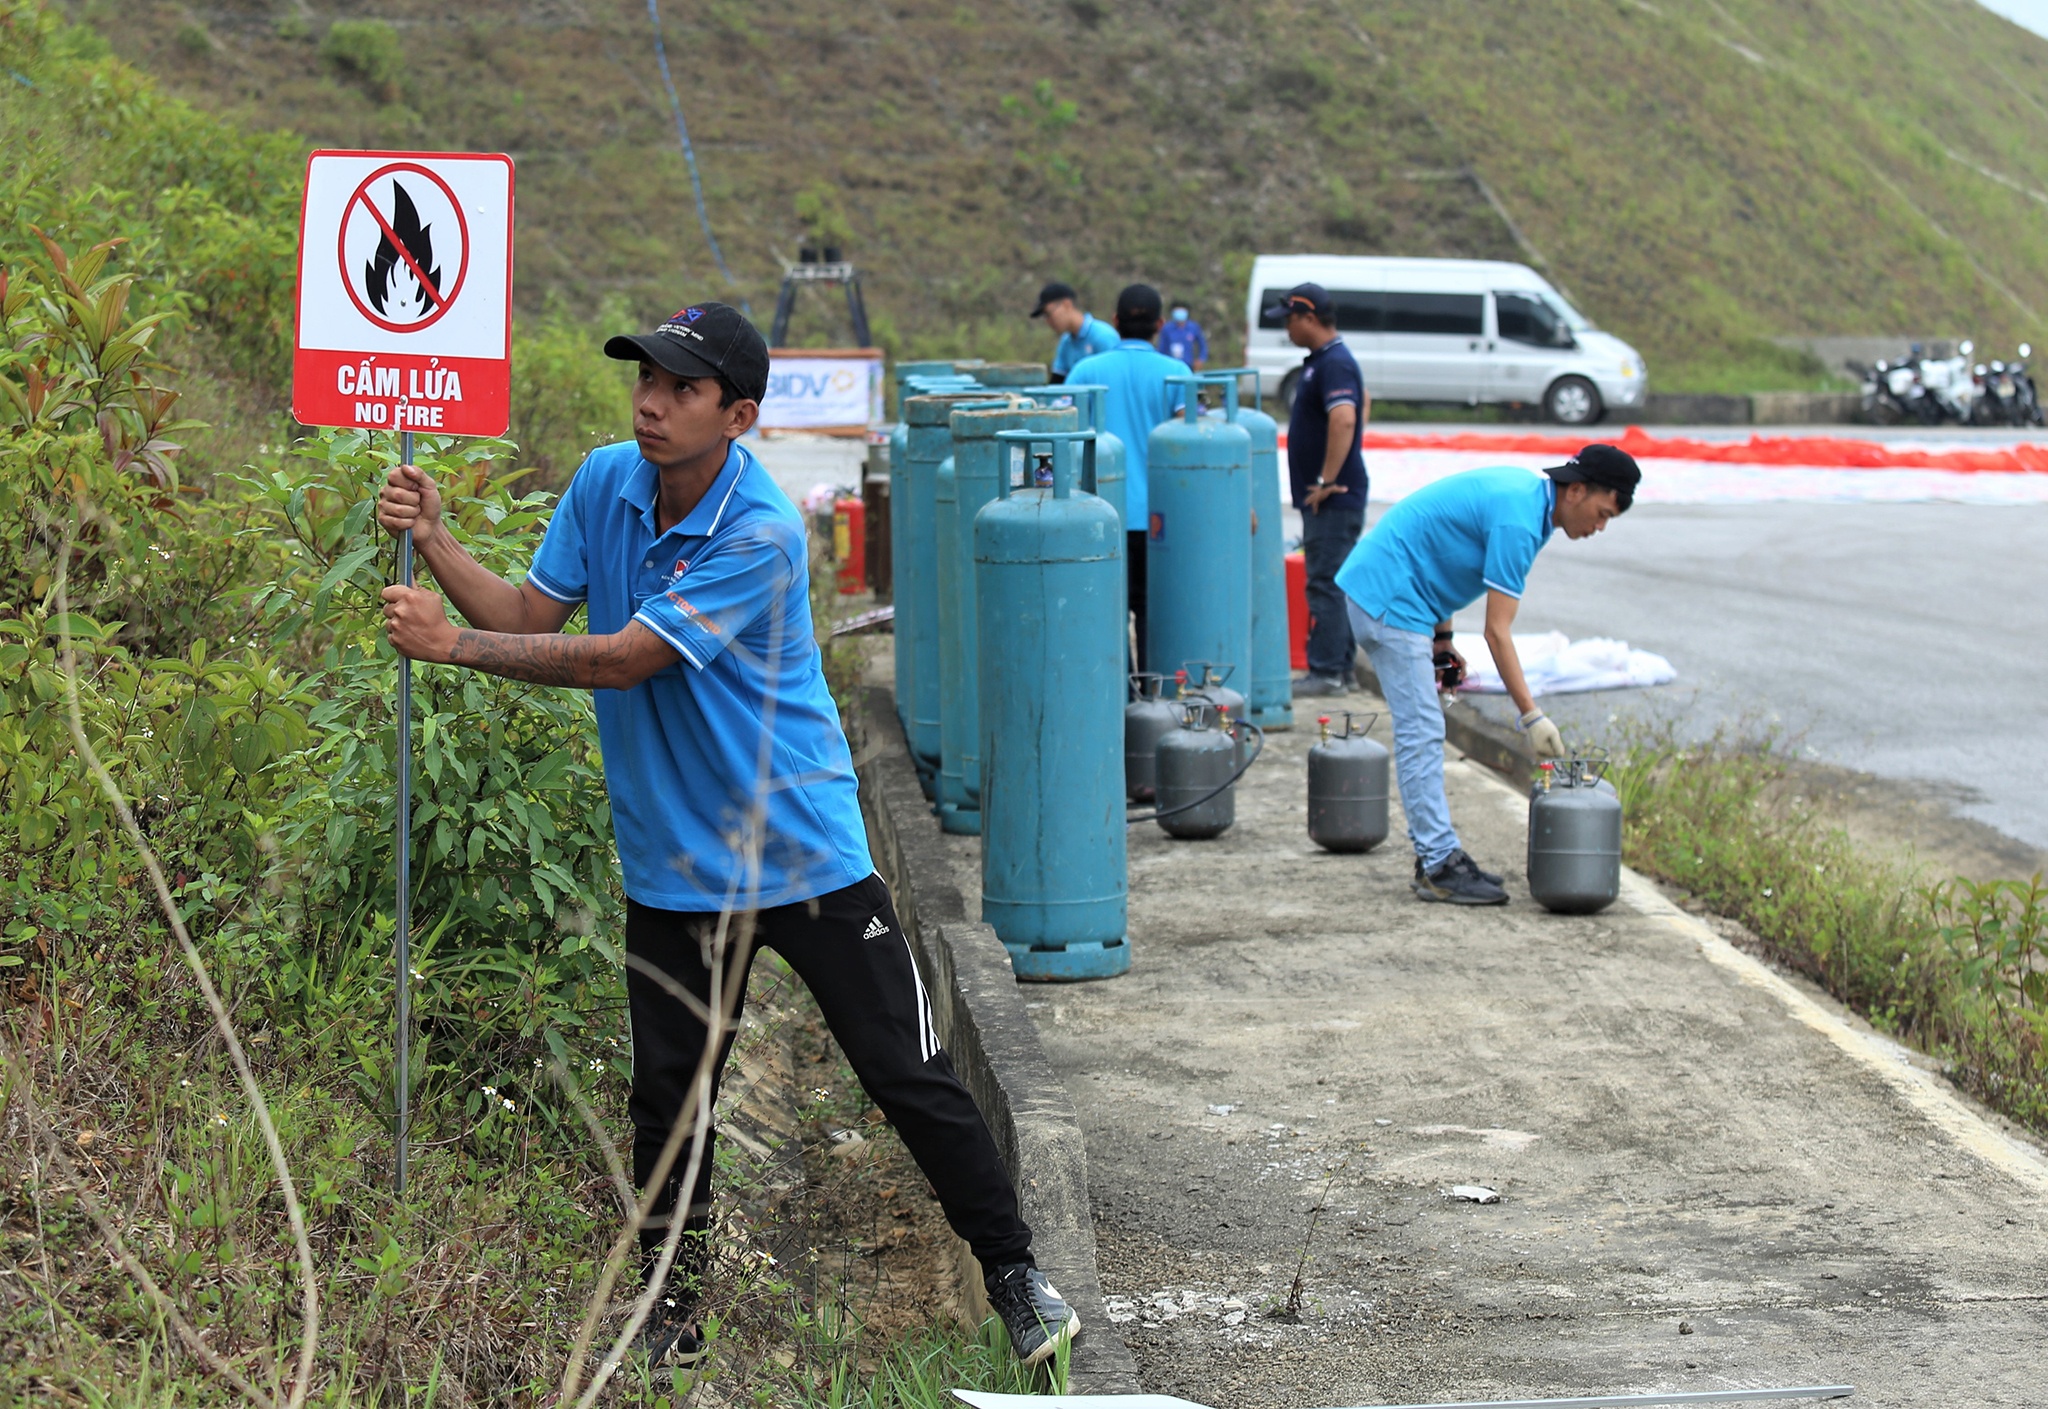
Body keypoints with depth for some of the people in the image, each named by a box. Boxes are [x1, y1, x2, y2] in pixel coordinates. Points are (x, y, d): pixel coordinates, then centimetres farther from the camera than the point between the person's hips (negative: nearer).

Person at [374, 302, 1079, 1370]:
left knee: (911, 1081, 0)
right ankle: (669, 1318, 22)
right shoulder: (605, 482, -1)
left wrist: (451, 644, -24)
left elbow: (624, 659, -25)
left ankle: (1012, 1273, 15)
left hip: (805, 858, -5)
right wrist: (433, 540, -12)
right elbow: (530, 617, 4)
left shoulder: (761, 535, -23)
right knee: (667, 1101, 7)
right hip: (672, 870, 5)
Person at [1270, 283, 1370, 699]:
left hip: (1334, 498, -11)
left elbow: (1345, 419, -33)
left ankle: (1327, 672, -6)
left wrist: (1327, 481, -27)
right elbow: (1365, 400, 33)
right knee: (1334, 583, 13)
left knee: (1326, 585, -8)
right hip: (1329, 499, 11)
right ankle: (1339, 669, 18)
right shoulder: (1323, 360, 15)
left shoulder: (1334, 364, -17)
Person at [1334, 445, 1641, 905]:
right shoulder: (1518, 520, -21)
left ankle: (1436, 856, 16)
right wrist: (1532, 716, -20)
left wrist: (1441, 637, 18)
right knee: (1421, 733, -10)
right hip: (1389, 596, -11)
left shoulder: (1524, 490, 9)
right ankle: (1440, 867, -9)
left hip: (1378, 587, 11)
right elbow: (1497, 632, -21)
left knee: (1423, 733, 12)